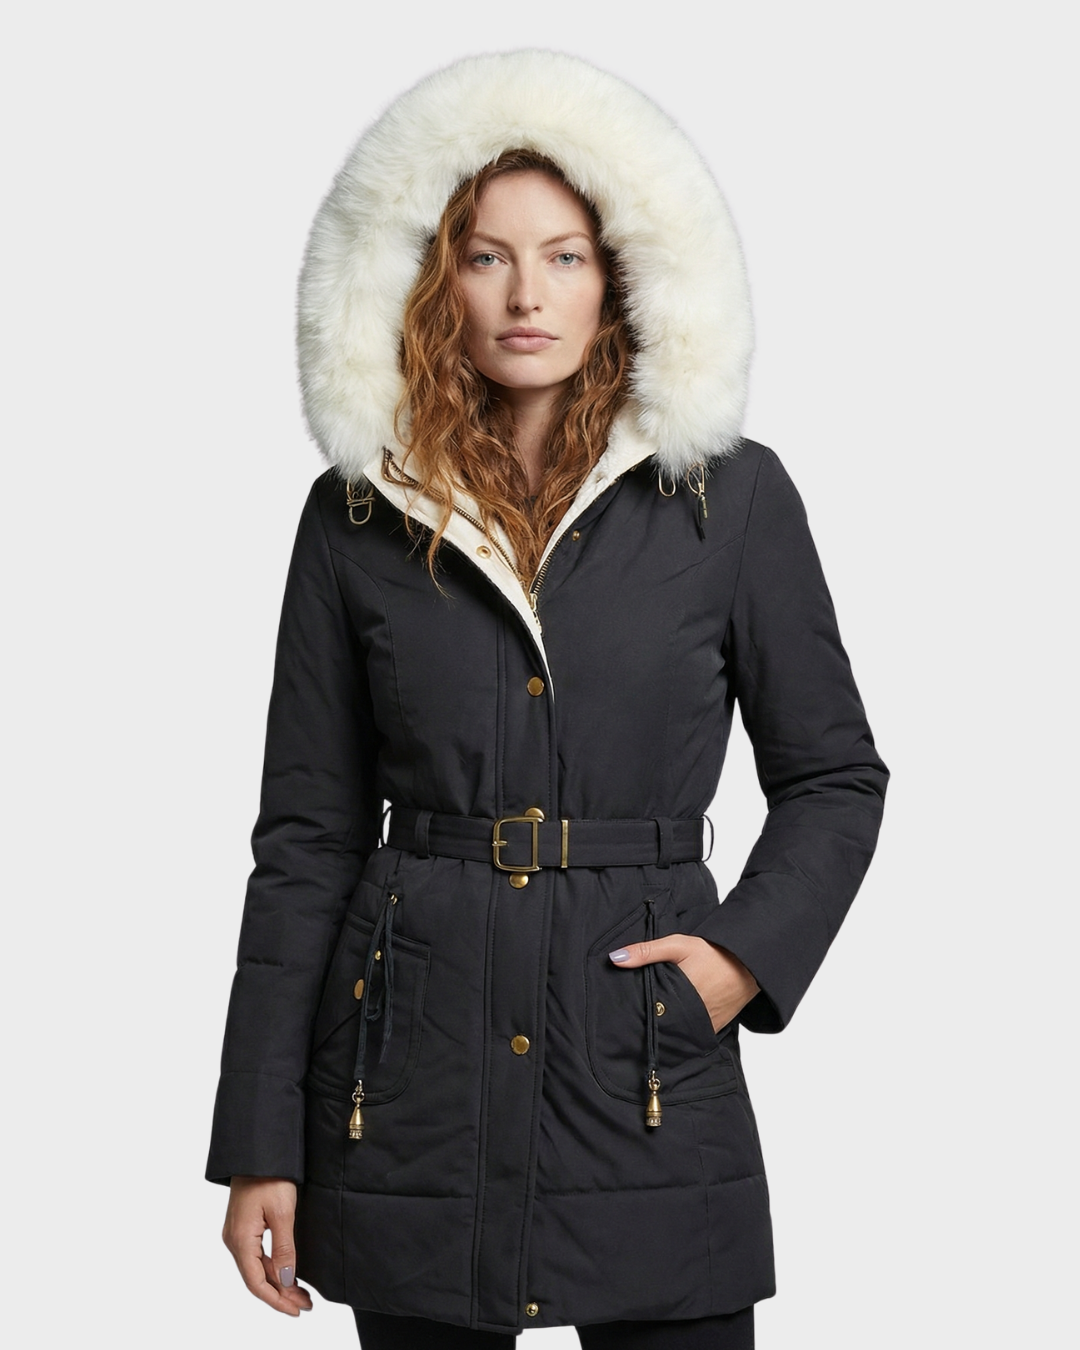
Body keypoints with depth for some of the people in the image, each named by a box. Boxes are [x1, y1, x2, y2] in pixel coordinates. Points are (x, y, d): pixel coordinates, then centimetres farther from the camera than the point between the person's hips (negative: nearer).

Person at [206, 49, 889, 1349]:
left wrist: (748, 950, -7)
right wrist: (259, 1145, 3)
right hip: (409, 1081, 1)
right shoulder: (357, 518, 3)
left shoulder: (733, 498, 1)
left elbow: (834, 777, 10)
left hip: (651, 1077, 0)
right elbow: (307, 836, 5)